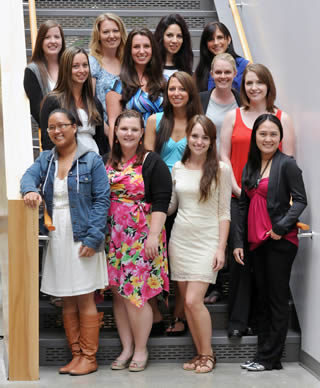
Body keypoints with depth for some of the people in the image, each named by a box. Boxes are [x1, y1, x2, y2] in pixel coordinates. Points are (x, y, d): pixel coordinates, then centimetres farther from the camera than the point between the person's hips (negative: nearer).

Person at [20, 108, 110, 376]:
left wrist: (93, 236, -15)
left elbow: (102, 200, -7)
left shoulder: (91, 161, -3)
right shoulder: (46, 160, 13)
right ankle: (76, 354, 20)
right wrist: (31, 190, -27)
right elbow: (30, 175, -3)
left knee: (84, 299, -1)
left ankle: (89, 357, 8)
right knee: (67, 301, 10)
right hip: (57, 240, 5)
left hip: (83, 240, -5)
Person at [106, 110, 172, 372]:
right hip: (114, 238, 5)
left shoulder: (152, 163, -5)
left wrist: (154, 234, -18)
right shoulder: (107, 163, 10)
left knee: (135, 294, -5)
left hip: (141, 238, -5)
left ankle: (141, 350, 10)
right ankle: (127, 348, 18)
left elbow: (161, 201, -10)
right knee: (118, 293, 8)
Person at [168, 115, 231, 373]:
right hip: (180, 239, 4)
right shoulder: (178, 168, 7)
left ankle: (208, 354, 7)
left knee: (194, 301, -12)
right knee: (187, 302, 6)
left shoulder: (221, 169, -4)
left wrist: (221, 248, -10)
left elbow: (224, 212, -4)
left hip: (206, 241, -4)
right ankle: (200, 354, 19)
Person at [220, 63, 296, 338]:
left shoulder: (282, 118, 8)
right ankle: (238, 321, 5)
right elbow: (224, 156, 6)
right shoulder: (233, 116, 10)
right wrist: (238, 189, -4)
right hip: (237, 198, 0)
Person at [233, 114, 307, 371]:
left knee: (278, 299, -1)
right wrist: (239, 242, 13)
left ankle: (269, 357, 4)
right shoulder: (250, 168, 14)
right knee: (262, 299, 11)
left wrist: (281, 227, -21)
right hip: (256, 242, 7)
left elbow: (300, 200, -11)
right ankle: (265, 355, 18)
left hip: (280, 241, -7)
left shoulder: (286, 164, -6)